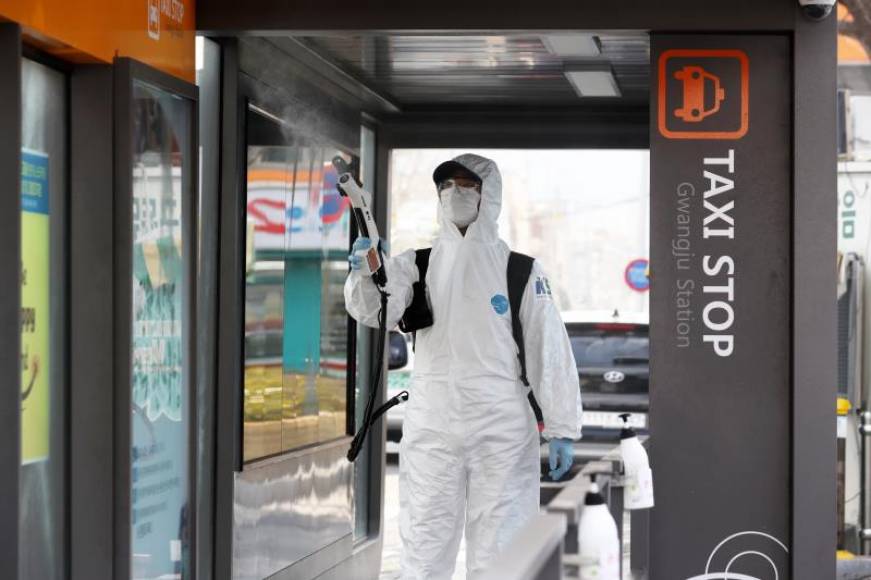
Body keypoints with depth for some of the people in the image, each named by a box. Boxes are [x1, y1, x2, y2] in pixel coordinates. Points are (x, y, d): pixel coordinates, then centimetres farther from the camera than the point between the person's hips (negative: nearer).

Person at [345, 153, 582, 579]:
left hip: (503, 431, -1)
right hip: (430, 429, 1)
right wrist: (365, 276, -32)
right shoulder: (416, 265, 6)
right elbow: (375, 311, -10)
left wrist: (562, 430, -3)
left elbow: (549, 350, 1)